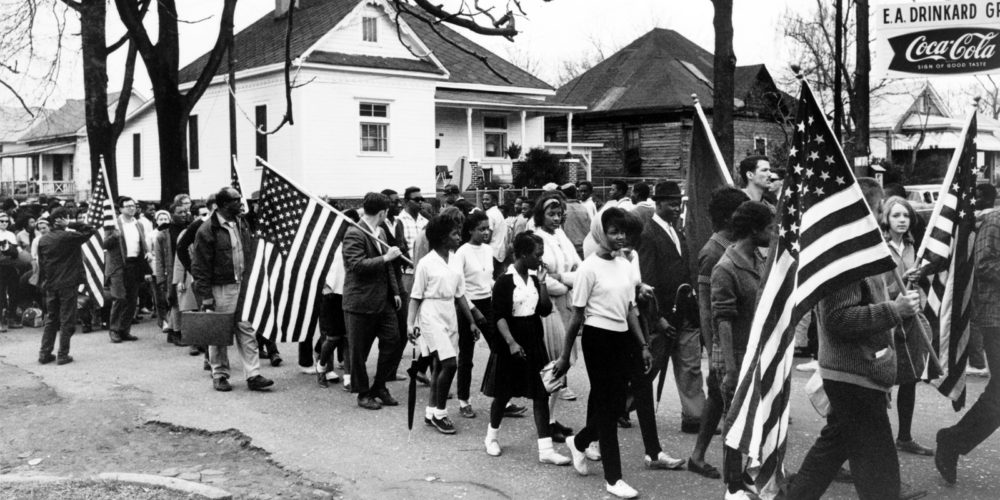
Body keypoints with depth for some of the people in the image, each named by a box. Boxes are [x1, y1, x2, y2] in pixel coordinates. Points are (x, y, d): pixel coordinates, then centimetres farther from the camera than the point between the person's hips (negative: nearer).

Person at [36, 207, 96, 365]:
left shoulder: (43, 240, 4)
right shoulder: (69, 236, -14)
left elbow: (41, 263, 8)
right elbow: (89, 231, -6)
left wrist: (44, 281, 15)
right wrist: (74, 224, -6)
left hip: (50, 285, 6)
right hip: (68, 284, -6)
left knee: (51, 319, 15)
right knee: (67, 320, 2)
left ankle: (44, 353, 15)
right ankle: (63, 355, 2)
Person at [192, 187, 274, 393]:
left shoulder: (241, 223, 9)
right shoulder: (207, 230, -12)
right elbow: (200, 266, -11)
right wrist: (205, 295, -14)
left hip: (242, 285, 6)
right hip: (220, 289, -6)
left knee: (247, 331, 4)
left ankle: (253, 375, 7)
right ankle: (219, 376, 18)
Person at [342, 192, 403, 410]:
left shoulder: (380, 232, 14)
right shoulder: (354, 234, -14)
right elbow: (357, 265, -24)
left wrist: (395, 291, 16)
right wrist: (385, 257, -23)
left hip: (383, 300, 8)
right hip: (361, 302, -8)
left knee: (391, 339, 5)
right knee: (359, 350, 4)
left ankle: (379, 387, 20)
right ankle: (363, 394, 17)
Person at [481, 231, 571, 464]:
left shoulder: (534, 277, 6)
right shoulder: (505, 281, -12)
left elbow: (545, 310, 4)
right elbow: (499, 315, -15)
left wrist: (542, 283, -5)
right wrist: (511, 343, -23)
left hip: (534, 342, 6)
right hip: (510, 343, -5)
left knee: (541, 394, 0)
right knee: (503, 393, 9)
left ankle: (545, 449, 2)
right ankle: (492, 436, 33)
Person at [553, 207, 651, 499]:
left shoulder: (626, 266, 8)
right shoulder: (589, 268, -11)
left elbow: (630, 310, 14)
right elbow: (577, 316, -8)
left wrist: (643, 346, 11)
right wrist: (565, 355, -6)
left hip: (621, 339, 7)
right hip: (598, 338, -7)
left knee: (616, 404, 10)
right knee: (606, 406, -1)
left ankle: (579, 442, 38)